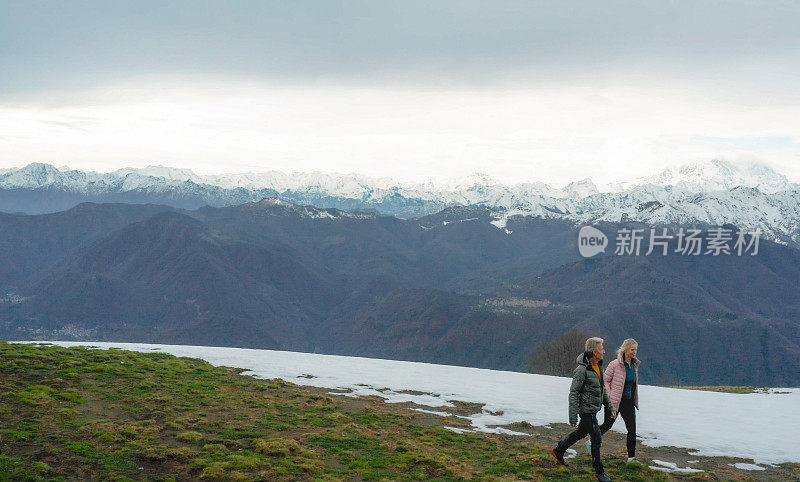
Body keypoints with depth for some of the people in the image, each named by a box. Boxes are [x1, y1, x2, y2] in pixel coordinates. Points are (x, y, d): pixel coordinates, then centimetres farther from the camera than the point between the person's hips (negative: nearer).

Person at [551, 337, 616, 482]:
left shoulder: (597, 367, 7)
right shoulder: (582, 370, -21)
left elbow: (602, 389, 19)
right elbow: (573, 393, -20)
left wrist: (610, 406, 15)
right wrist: (573, 416, -21)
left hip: (593, 409, 9)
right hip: (587, 410, -9)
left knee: (581, 433, 22)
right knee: (596, 439, -5)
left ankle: (558, 451, 41)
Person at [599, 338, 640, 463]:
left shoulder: (634, 365, 5)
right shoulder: (615, 364, -15)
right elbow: (605, 381, -9)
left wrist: (635, 399, 16)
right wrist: (609, 397, -15)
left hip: (629, 402, 5)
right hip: (614, 401, -5)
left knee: (632, 429, -3)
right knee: (607, 425, 10)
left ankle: (631, 457, 4)